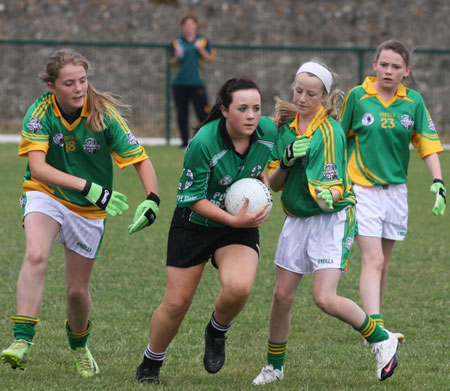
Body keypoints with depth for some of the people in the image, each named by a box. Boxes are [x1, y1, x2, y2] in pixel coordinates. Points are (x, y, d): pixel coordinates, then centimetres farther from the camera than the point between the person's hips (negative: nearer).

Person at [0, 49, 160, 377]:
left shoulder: (104, 114, -17)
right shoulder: (41, 112, -18)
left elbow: (141, 160, -12)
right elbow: (37, 166, -28)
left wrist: (152, 199, -30)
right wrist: (87, 187, -40)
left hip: (89, 209, 1)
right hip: (45, 194, -1)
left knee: (77, 290, 7)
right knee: (36, 255, -32)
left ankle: (79, 346, 40)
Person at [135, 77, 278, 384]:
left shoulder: (268, 132, -13)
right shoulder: (203, 143, -27)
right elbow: (194, 198, -19)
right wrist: (234, 220, -26)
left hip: (240, 225, 3)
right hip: (194, 224, -3)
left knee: (239, 287, -26)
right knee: (177, 302, 2)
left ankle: (217, 332, 7)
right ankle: (151, 364, 29)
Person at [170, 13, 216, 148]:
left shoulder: (203, 41, 8)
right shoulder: (177, 42, 11)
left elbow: (211, 60, 4)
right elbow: (172, 63, 11)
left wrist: (201, 49, -9)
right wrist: (176, 57, -10)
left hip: (197, 82, -2)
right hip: (180, 83, 2)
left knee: (203, 112, -8)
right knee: (182, 115, 2)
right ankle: (185, 141, 10)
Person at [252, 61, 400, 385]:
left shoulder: (329, 131, -14)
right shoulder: (286, 126, 4)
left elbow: (333, 186, -17)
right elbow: (274, 184, 5)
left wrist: (328, 196, -40)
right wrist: (286, 161, -15)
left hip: (331, 219, -6)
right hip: (297, 221, 6)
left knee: (324, 298, -17)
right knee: (282, 295, 8)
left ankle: (382, 340, 4)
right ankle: (274, 366, 27)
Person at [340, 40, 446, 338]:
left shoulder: (414, 101, 2)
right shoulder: (358, 96, -4)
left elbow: (428, 144, 1)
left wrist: (438, 182, -11)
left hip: (396, 189, 3)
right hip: (362, 188, -3)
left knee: (382, 263, 12)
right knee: (373, 260, -15)